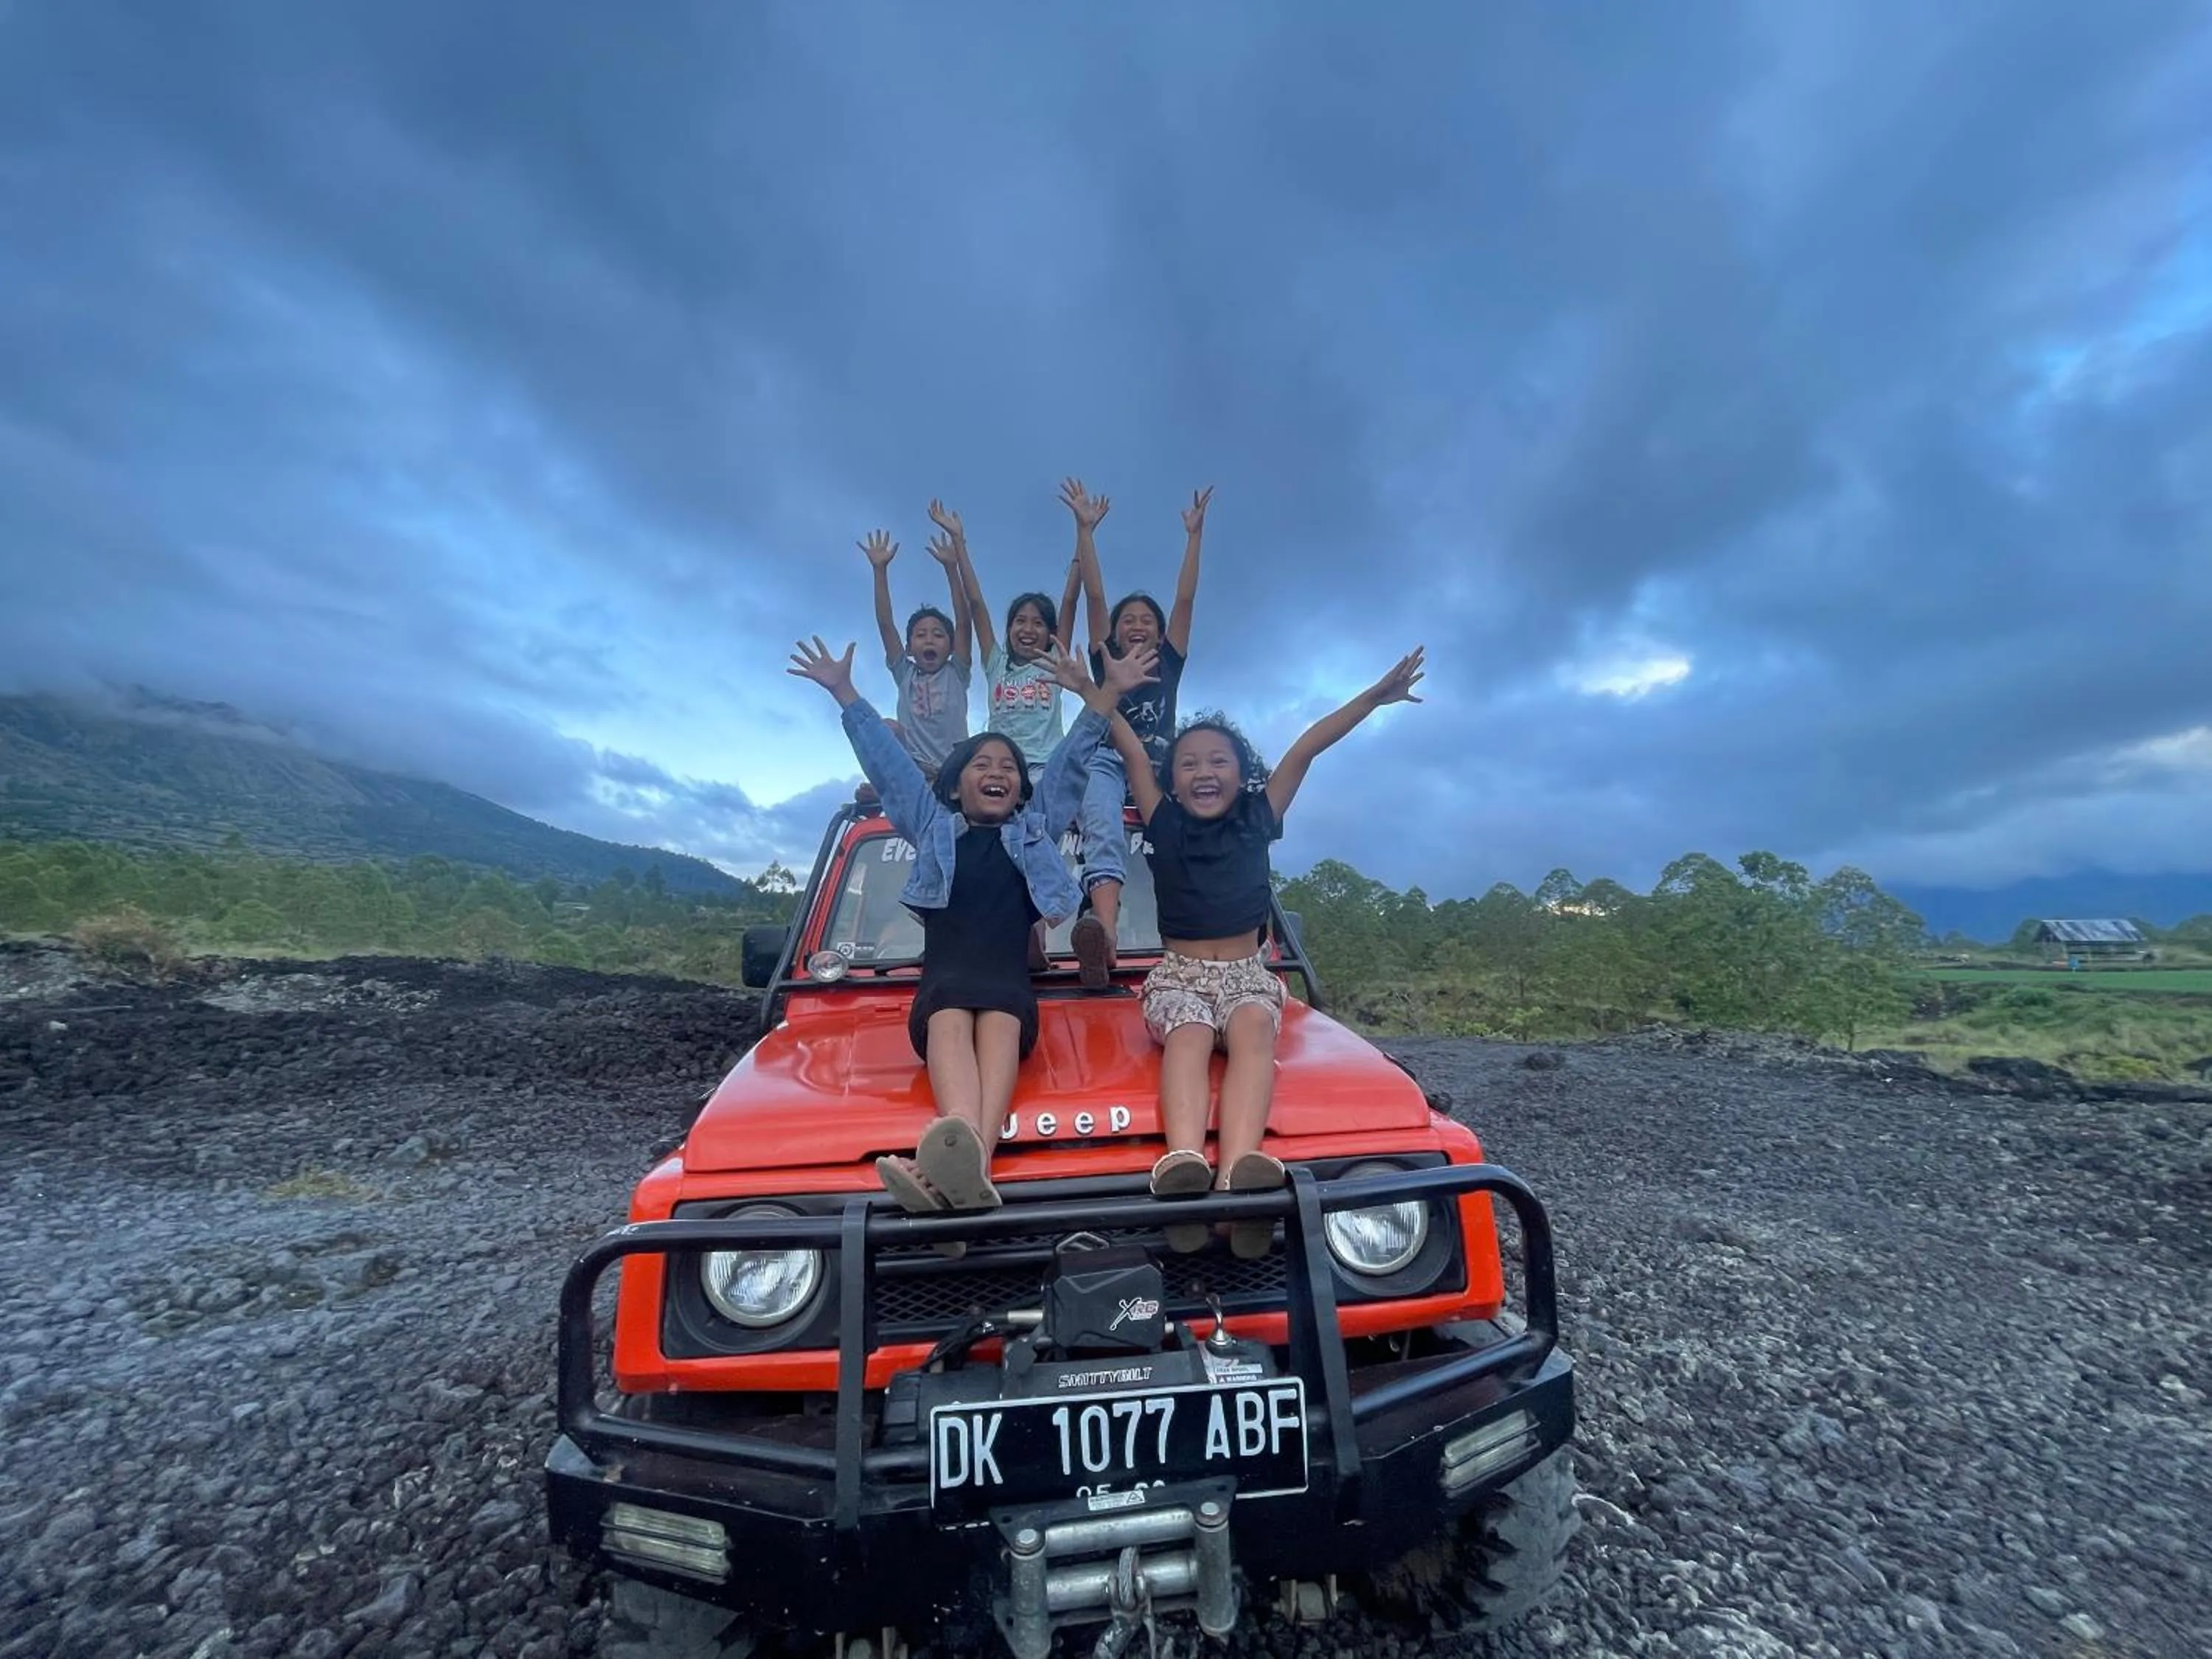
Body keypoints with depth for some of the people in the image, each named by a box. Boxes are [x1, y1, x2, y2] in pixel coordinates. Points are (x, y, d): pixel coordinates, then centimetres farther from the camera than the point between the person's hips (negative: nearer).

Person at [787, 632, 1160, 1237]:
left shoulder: (1037, 827, 29)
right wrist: (844, 693, 24)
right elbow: (886, 762, 25)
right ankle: (964, 1166, -61)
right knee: (952, 1016, -35)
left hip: (1011, 988, 0)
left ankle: (969, 1163, -62)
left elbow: (1072, 763, 23)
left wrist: (1106, 695, 16)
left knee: (997, 1020, -35)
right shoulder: (933, 826, 28)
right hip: (940, 986, 0)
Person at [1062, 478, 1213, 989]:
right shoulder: (1105, 661, 25)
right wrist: (1085, 529, 11)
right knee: (1102, 835, -35)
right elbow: (1094, 596, 16)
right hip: (1108, 760, -2)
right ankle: (1104, 933, -58)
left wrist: (1194, 534, 15)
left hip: (1160, 765, 3)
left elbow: (1185, 599, 20)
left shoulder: (1170, 664, 27)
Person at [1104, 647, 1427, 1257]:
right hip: (1178, 976, 0)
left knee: (1252, 1031, -35)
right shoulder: (1165, 826, 5)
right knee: (1190, 1036, -35)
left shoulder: (1258, 822, 7)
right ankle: (1184, 1164, -61)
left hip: (1248, 975, 1)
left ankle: (1239, 1174, -59)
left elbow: (1304, 751, 1)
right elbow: (1133, 753, 2)